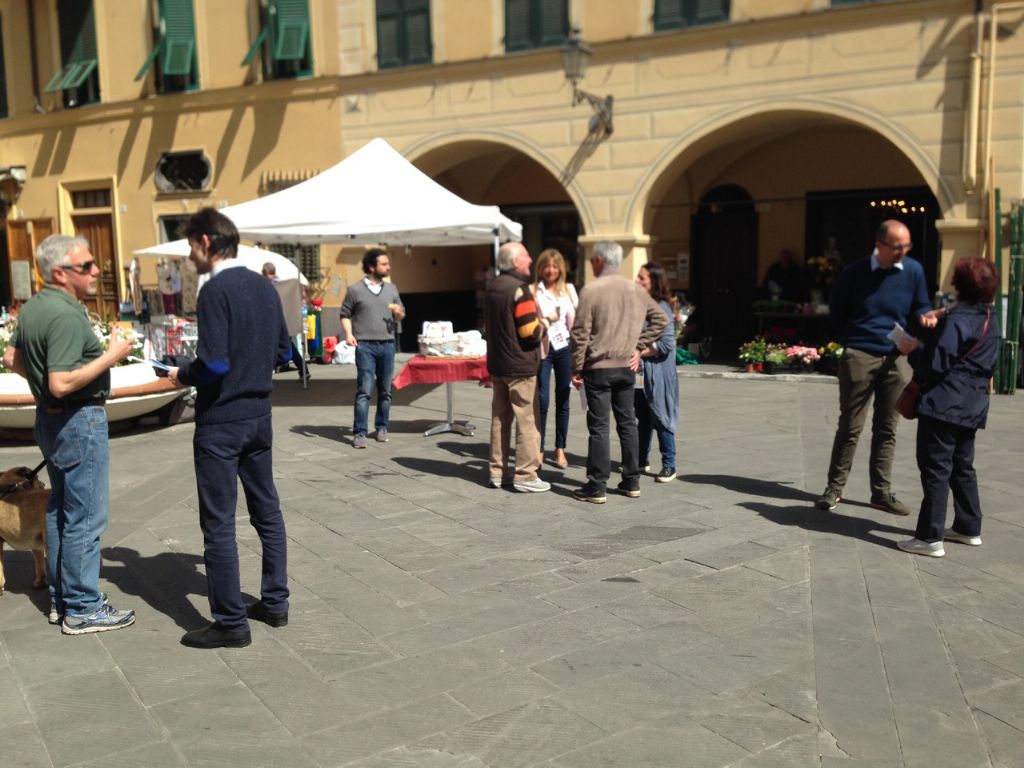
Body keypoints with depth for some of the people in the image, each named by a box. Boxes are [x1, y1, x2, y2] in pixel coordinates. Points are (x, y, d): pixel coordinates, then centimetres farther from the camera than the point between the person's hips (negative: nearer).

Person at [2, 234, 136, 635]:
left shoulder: (32, 307, 8)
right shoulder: (67, 316, -22)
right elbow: (62, 384, -27)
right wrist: (111, 356, -22)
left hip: (49, 418, 10)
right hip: (79, 420, -10)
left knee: (59, 511, 18)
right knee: (85, 518, -2)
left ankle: (60, 599, 28)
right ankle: (82, 609, 6)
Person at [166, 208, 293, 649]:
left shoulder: (216, 291, -16)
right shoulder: (265, 287, 7)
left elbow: (213, 364, -22)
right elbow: (283, 351, 13)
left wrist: (182, 376, -4)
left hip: (220, 421, -8)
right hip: (259, 416, 8)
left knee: (218, 523, 1)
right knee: (266, 510, 16)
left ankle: (231, 623, 7)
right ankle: (275, 603, 26)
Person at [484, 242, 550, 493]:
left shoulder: (492, 288, 11)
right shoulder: (519, 289, -16)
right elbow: (531, 331, -20)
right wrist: (543, 325, -1)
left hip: (497, 364, 9)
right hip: (520, 366, -9)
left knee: (500, 418, 13)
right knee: (527, 421, -2)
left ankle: (498, 472, 19)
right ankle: (525, 476, 0)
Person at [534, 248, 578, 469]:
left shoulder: (569, 289, 10)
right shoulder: (534, 291, -2)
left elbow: (575, 320, 10)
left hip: (565, 348, 3)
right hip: (542, 349, -3)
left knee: (563, 401, 8)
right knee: (542, 401, -5)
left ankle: (560, 449, 17)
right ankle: (539, 450, 6)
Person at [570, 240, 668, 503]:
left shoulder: (591, 290, -12)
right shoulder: (636, 289, 5)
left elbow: (580, 333, -13)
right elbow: (660, 319, 10)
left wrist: (577, 368, -5)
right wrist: (639, 346, 9)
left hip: (599, 367, -5)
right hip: (627, 366, 5)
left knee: (598, 427, -1)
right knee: (627, 423, 13)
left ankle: (596, 487, 2)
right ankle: (632, 482, 19)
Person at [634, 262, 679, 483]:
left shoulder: (662, 308, -13)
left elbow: (667, 343, -18)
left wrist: (641, 352, -17)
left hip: (658, 373, -7)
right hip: (640, 373, 7)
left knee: (660, 418, -1)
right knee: (643, 418, 15)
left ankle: (669, 466, 8)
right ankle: (642, 460, 25)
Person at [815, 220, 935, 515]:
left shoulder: (913, 271, 3)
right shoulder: (855, 273, -3)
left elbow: (921, 307, 12)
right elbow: (838, 312, 9)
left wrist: (924, 316, -11)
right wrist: (850, 341, 2)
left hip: (896, 358, 3)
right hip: (859, 355, -3)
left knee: (887, 429, 7)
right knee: (850, 426, 2)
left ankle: (882, 492, 14)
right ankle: (835, 487, 10)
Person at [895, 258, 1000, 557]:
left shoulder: (955, 321, -17)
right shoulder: (991, 320, 11)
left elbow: (935, 366, -18)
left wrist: (914, 350, -1)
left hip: (944, 406, -9)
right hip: (973, 406, 9)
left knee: (936, 469, -5)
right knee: (962, 467, 20)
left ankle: (930, 538, -3)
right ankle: (969, 528, 29)